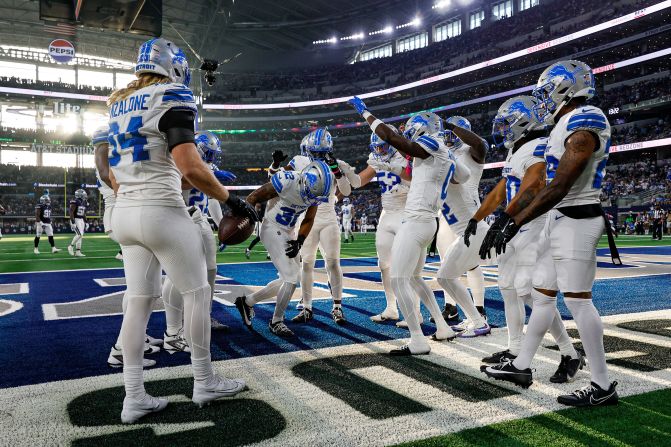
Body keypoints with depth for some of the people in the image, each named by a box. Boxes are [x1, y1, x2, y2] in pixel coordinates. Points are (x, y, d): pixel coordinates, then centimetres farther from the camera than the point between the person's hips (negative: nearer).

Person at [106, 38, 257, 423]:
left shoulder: (120, 105, 15)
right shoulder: (172, 99, -10)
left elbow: (114, 177, 17)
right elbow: (190, 167, -21)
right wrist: (231, 199, -11)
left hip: (124, 213, 8)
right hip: (162, 213, -8)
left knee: (139, 301, 9)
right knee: (197, 292, 6)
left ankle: (134, 398, 13)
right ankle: (205, 382, 17)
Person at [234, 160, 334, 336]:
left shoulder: (314, 189, -7)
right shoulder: (287, 181, -27)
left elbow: (308, 220, 4)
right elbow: (254, 198, -18)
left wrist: (299, 241, -9)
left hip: (289, 232, 8)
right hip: (272, 230, -8)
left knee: (288, 279, 12)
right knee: (292, 278, -10)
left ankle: (247, 302, 27)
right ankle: (276, 322, 11)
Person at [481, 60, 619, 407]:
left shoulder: (583, 125, -16)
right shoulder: (568, 125, 15)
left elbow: (559, 187, -22)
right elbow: (546, 184, 17)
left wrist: (515, 222, -20)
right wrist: (510, 216, 15)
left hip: (575, 221, -10)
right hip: (560, 219, 10)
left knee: (577, 300, -4)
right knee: (542, 293, 12)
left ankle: (603, 387, 8)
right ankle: (521, 365, 23)